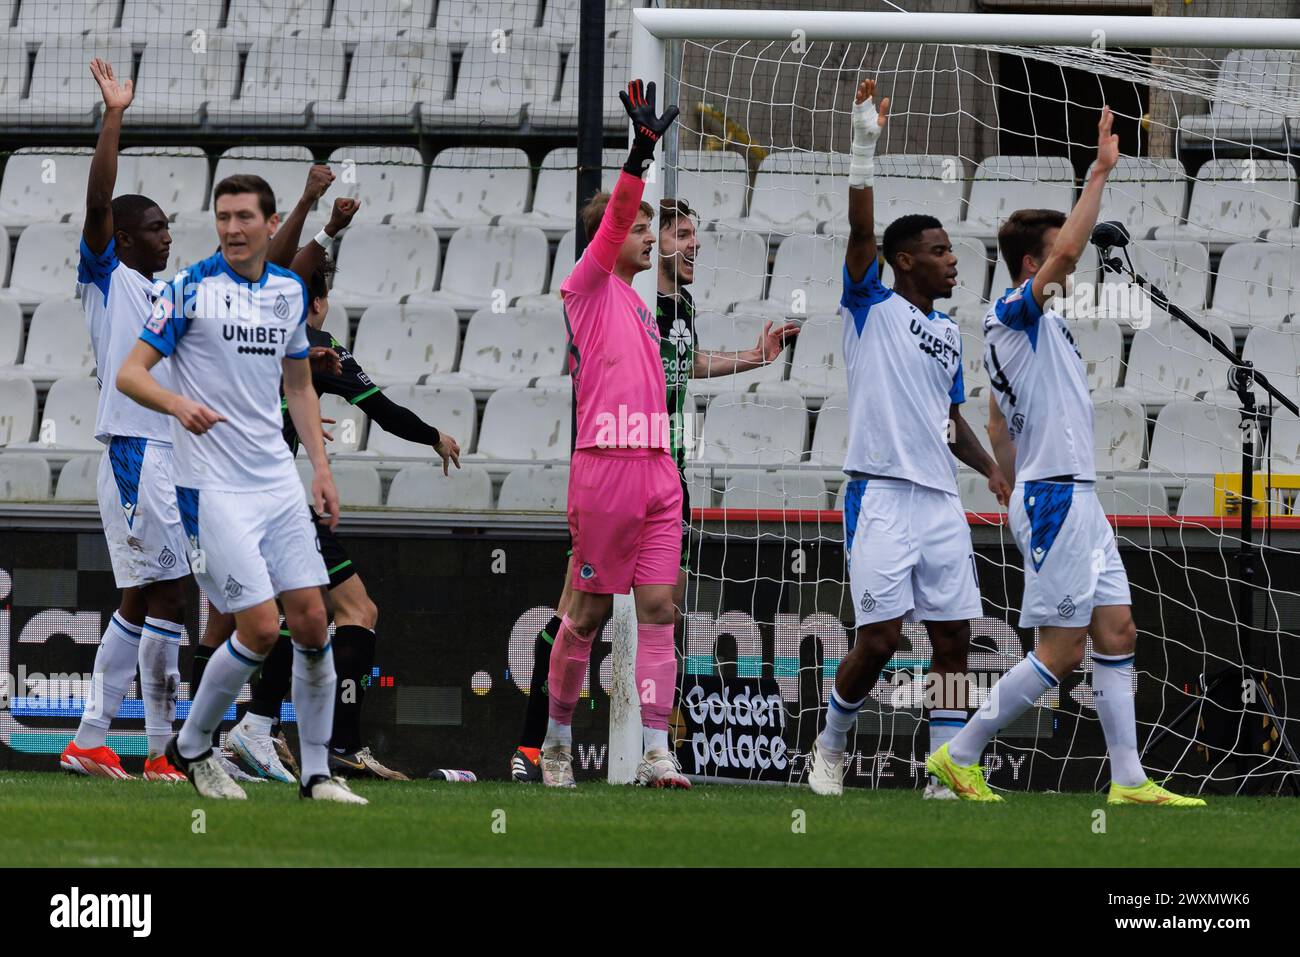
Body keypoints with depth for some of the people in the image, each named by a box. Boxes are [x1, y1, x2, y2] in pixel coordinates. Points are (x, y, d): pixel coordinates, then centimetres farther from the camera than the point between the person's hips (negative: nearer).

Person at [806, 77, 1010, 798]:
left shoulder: (948, 334, 18)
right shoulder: (873, 307, 0)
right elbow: (860, 232, -15)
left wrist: (991, 470, 10)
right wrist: (865, 148, -24)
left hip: (941, 501, 6)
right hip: (882, 496, -6)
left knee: (952, 641, 2)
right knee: (878, 641, -9)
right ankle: (830, 745, 16)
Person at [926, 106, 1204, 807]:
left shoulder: (1033, 324, 17)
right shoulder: (1010, 315, -12)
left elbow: (997, 427, 23)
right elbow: (1067, 252, -28)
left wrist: (1019, 492, 26)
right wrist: (1101, 171, -24)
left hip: (1077, 498, 10)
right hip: (1055, 497, -10)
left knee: (1117, 631, 7)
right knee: (1061, 652, -8)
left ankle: (1128, 780, 6)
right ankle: (959, 756, -1)